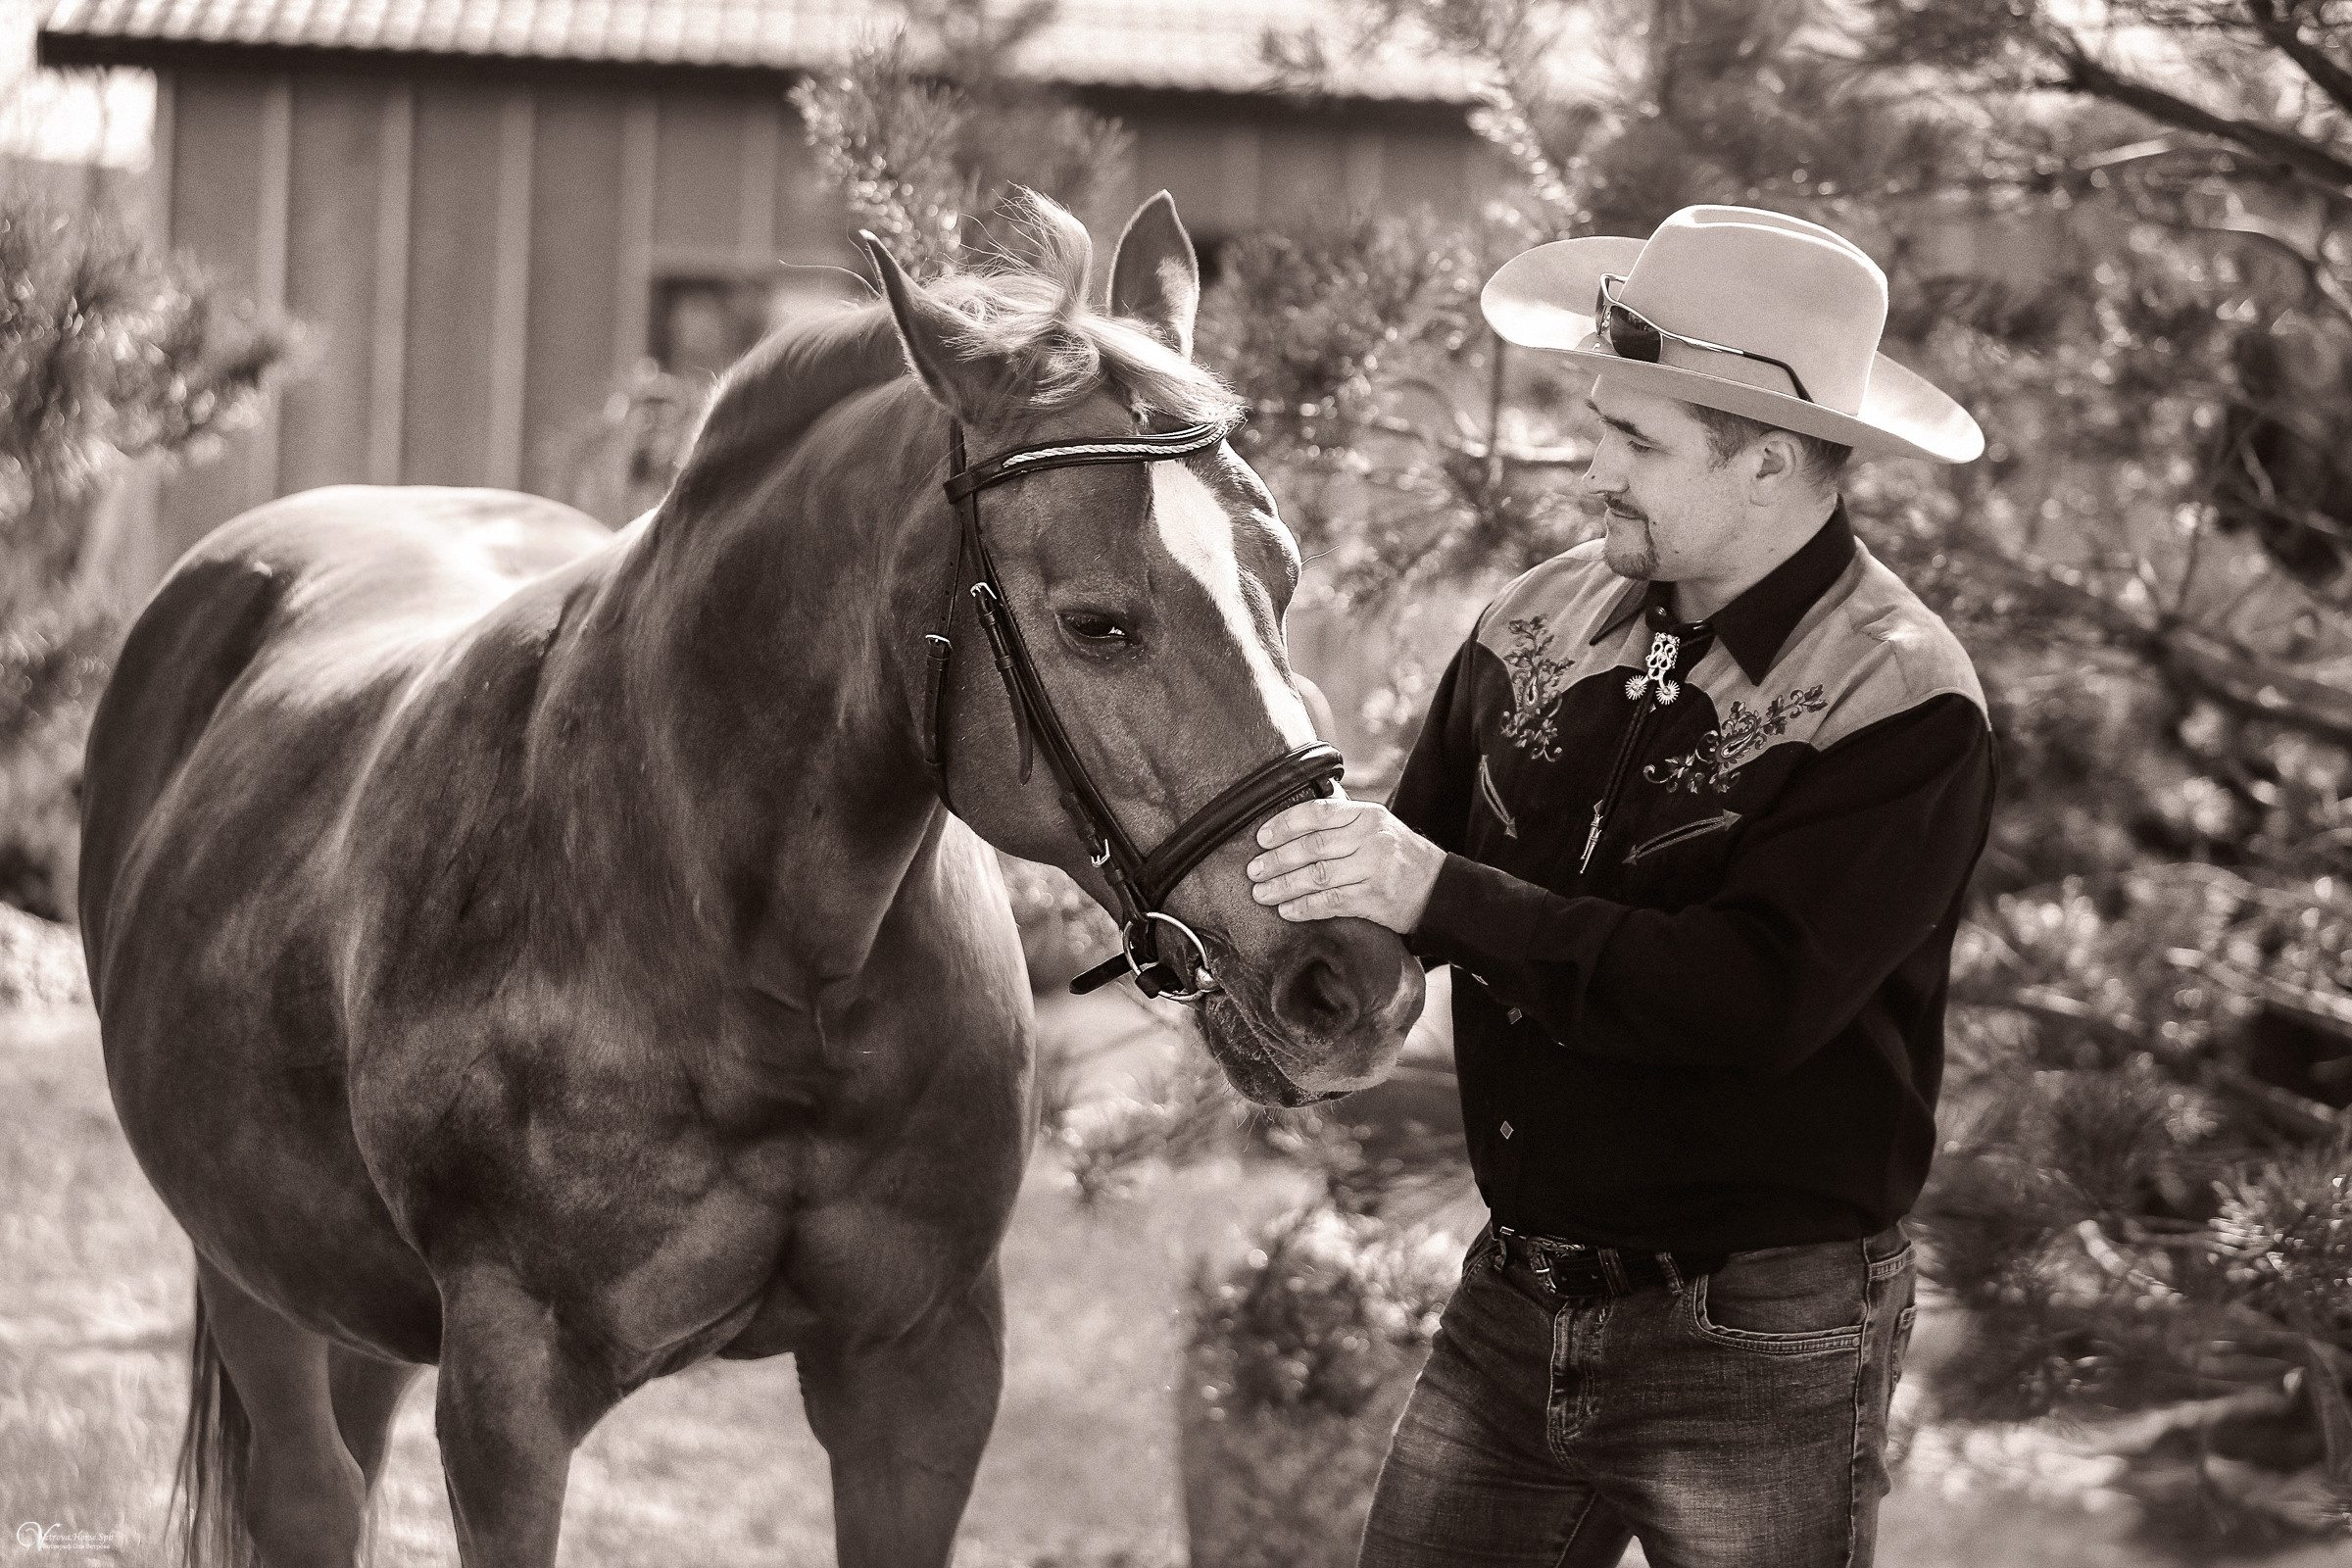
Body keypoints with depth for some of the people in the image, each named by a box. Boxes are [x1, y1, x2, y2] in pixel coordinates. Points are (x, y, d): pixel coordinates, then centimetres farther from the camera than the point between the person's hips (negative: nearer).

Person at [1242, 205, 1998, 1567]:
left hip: (1761, 1343, -6)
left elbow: (1755, 999, -26)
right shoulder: (1551, 621, 2)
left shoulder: (1903, 705, -17)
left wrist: (1445, 895, -29)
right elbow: (1424, 838, 11)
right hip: (1514, 1304, 6)